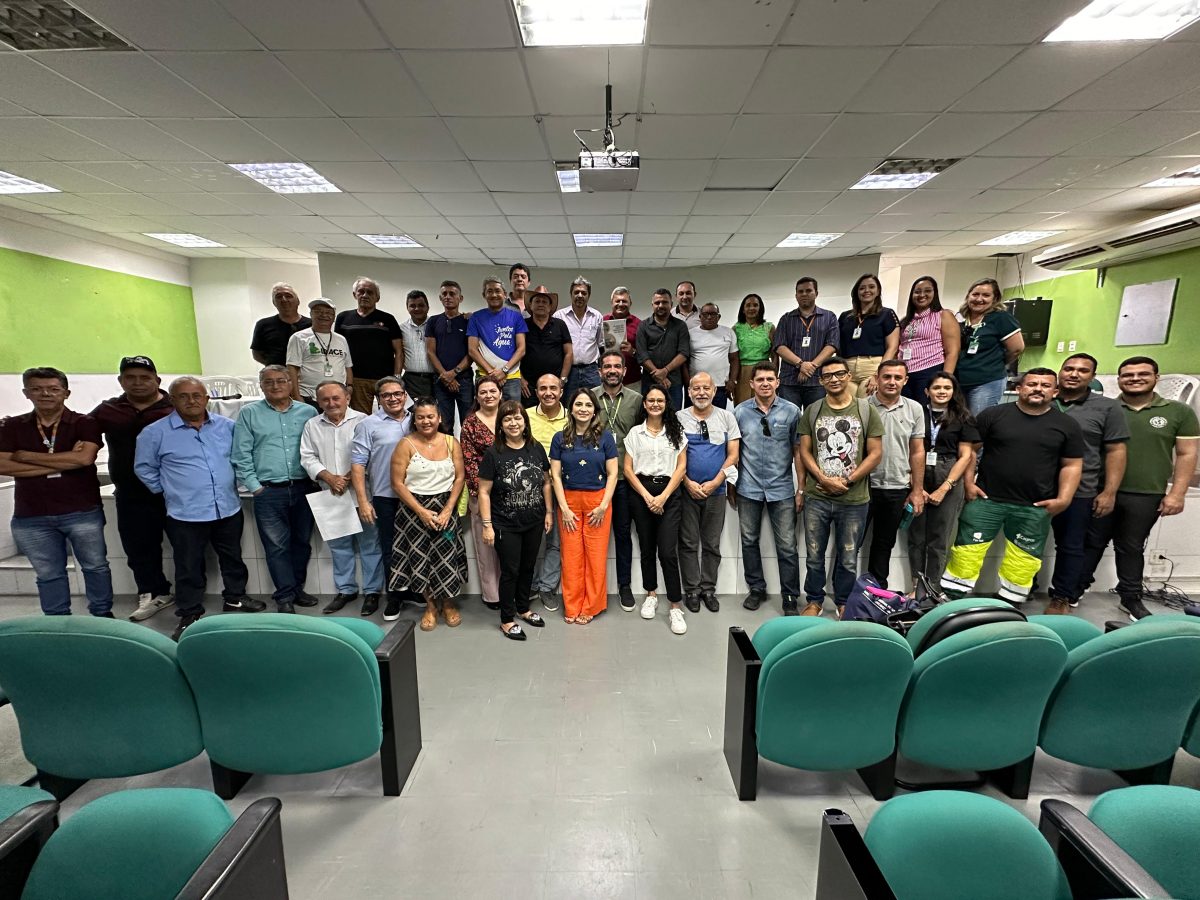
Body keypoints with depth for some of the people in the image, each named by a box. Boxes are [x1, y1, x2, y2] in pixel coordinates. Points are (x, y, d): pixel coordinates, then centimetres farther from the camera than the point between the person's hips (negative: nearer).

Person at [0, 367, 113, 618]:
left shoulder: (85, 423, -3)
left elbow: (84, 458, -19)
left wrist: (27, 456, -10)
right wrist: (63, 462, -14)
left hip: (82, 512, -2)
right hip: (30, 517, 3)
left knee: (95, 566, 9)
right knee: (48, 574, 13)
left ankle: (103, 615, 24)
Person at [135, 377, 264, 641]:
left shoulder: (227, 426, 2)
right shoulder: (155, 432, -5)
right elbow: (144, 468, 4)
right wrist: (169, 490, 3)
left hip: (228, 509, 3)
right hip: (185, 514, -3)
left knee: (233, 558, 17)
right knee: (189, 567, 8)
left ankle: (235, 598, 36)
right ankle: (189, 615, 23)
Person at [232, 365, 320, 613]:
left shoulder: (308, 412, 8)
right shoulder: (249, 413, 4)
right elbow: (241, 455, 1)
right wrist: (254, 486, -5)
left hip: (304, 489, 2)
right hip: (268, 492, -2)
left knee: (302, 542, 11)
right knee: (277, 546, 3)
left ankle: (296, 588, 27)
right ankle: (285, 596, 13)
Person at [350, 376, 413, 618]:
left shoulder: (416, 421, 7)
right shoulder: (369, 425, -4)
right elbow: (357, 464, -7)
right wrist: (363, 501, -12)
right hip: (386, 498, -3)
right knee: (391, 549, 7)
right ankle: (394, 597, 22)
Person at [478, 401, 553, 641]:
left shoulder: (536, 449, 0)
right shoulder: (494, 454, -11)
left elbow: (546, 482, 9)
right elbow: (484, 491, -10)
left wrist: (548, 512, 7)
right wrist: (487, 525, -13)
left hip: (534, 522, 4)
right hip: (506, 525, -4)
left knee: (528, 567, 16)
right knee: (510, 571, 4)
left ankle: (523, 609, 37)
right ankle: (507, 619, 21)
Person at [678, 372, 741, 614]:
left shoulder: (726, 417, 4)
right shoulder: (679, 418, 1)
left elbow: (733, 455, 1)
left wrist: (715, 482, -9)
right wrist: (688, 482, -10)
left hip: (716, 490, 1)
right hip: (686, 490, -1)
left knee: (712, 544, 9)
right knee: (688, 543, 5)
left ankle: (708, 589, 22)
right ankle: (692, 590, 17)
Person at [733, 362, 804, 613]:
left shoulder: (791, 411, -2)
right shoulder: (740, 412, 1)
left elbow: (798, 451, 1)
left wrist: (801, 488, -1)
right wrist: (731, 485, 6)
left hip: (781, 489, -1)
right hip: (748, 488, 1)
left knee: (787, 546, 3)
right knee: (749, 541, 12)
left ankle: (790, 597, 18)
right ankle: (756, 589, 29)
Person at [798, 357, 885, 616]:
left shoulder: (867, 410, 1)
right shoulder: (812, 411, 5)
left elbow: (875, 453, -1)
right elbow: (804, 451, 3)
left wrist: (848, 481, -11)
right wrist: (824, 479, -11)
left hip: (854, 500, -1)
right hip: (816, 497, 1)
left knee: (848, 558, 11)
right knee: (814, 556, 10)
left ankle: (843, 602, 30)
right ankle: (814, 600, 27)